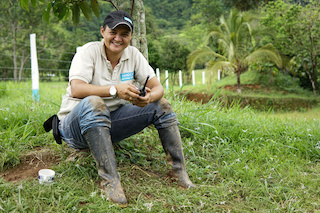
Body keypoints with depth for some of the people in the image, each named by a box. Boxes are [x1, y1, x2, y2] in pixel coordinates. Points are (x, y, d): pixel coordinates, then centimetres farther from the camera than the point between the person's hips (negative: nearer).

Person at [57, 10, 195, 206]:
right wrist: (115, 90, -41)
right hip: (76, 123, -5)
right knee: (94, 103, -39)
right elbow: (76, 89, -28)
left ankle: (179, 170, -7)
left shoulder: (133, 54, 2)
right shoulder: (89, 52, -13)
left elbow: (158, 87, -3)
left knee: (162, 105, -6)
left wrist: (149, 97, -28)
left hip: (110, 122, 5)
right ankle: (110, 179, -41)